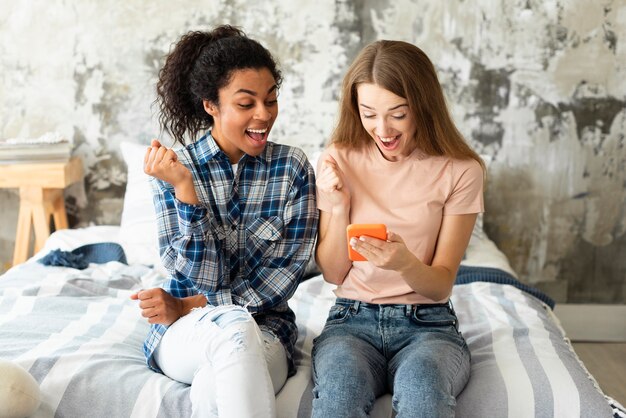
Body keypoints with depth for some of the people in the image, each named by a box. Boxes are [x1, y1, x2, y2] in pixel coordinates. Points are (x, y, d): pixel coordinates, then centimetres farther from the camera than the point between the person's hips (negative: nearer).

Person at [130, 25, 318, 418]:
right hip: (184, 337, 1)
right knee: (233, 325, -36)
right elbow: (203, 275, -12)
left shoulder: (292, 166, -3)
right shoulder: (175, 167, -5)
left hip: (264, 329, 0)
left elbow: (285, 273, -6)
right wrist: (183, 189, -24)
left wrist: (190, 306, -12)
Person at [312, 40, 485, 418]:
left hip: (428, 324, -1)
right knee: (339, 383, -34)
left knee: (421, 379, -35)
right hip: (352, 320, 1)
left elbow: (441, 285, -2)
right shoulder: (340, 160, 3)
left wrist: (405, 262, -24)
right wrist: (338, 208, -11)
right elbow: (333, 274, 5)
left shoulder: (460, 170, -3)